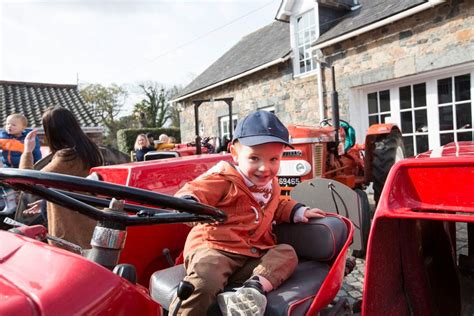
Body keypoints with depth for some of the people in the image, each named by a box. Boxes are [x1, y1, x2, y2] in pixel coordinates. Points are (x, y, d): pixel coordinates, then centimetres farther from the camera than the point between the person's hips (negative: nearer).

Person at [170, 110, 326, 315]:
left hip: (253, 255, 7)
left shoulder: (270, 184, 14)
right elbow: (194, 191, -22)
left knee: (286, 253, -12)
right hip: (213, 248, -7)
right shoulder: (223, 179, -10)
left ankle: (254, 288, -33)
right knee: (204, 280, -35)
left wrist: (297, 211, 21)